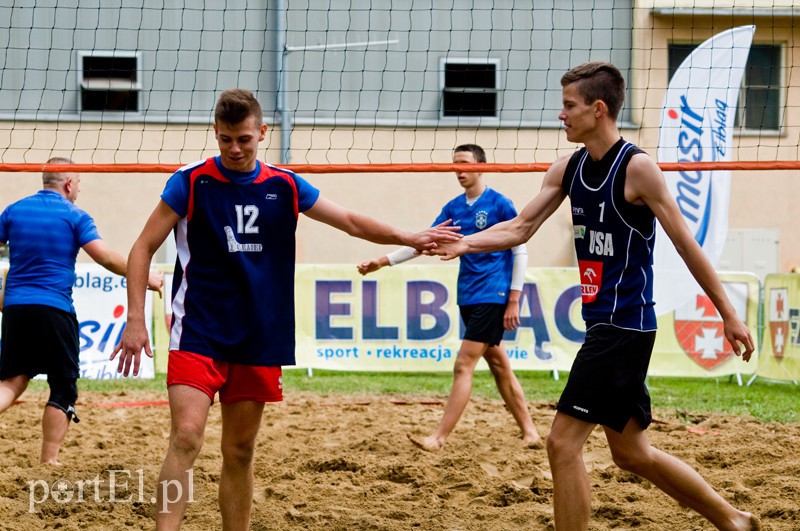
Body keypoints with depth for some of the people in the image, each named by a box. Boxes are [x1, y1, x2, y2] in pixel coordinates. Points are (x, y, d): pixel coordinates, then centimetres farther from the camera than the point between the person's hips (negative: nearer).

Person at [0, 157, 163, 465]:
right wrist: (145, 277, 1)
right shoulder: (74, 216, -3)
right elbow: (106, 258, -10)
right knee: (63, 389, 7)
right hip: (54, 311, -4)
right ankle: (48, 462, 4)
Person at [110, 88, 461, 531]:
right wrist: (136, 321, -10)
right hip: (198, 334, -4)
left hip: (259, 341, 4)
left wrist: (411, 239, 11)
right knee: (186, 438, -19)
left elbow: (350, 222, 17)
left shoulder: (284, 186, 6)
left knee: (239, 453, 8)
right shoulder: (191, 182, -4)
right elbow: (143, 249, -2)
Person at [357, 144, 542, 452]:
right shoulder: (454, 208, 10)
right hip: (469, 297, 7)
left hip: (492, 297, -7)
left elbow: (520, 252, -7)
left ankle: (439, 438, -13)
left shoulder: (500, 204, -8)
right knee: (499, 366, 10)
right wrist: (384, 261, 1)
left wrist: (513, 301, -11)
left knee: (463, 366, -11)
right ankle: (529, 432, 17)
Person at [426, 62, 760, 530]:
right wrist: (462, 244, -7)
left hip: (625, 323, -9)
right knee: (631, 451, 16)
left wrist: (730, 315, -9)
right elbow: (520, 229, 9)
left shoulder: (637, 167, -13)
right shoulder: (569, 169, 9)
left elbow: (686, 244, -11)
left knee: (564, 440, -11)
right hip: (602, 321, 9)